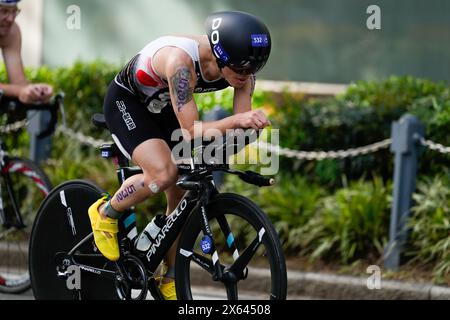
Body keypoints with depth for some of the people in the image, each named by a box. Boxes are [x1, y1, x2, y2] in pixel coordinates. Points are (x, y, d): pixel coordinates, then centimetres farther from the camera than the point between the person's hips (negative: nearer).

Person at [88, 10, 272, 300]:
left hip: (164, 108, 7)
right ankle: (106, 214, -2)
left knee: (182, 196, 3)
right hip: (127, 102, -7)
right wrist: (234, 121, -56)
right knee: (163, 173, -29)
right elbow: (191, 130, -42)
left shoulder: (242, 70, -21)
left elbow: (242, 125, -16)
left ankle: (170, 280, 19)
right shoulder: (181, 60, -41)